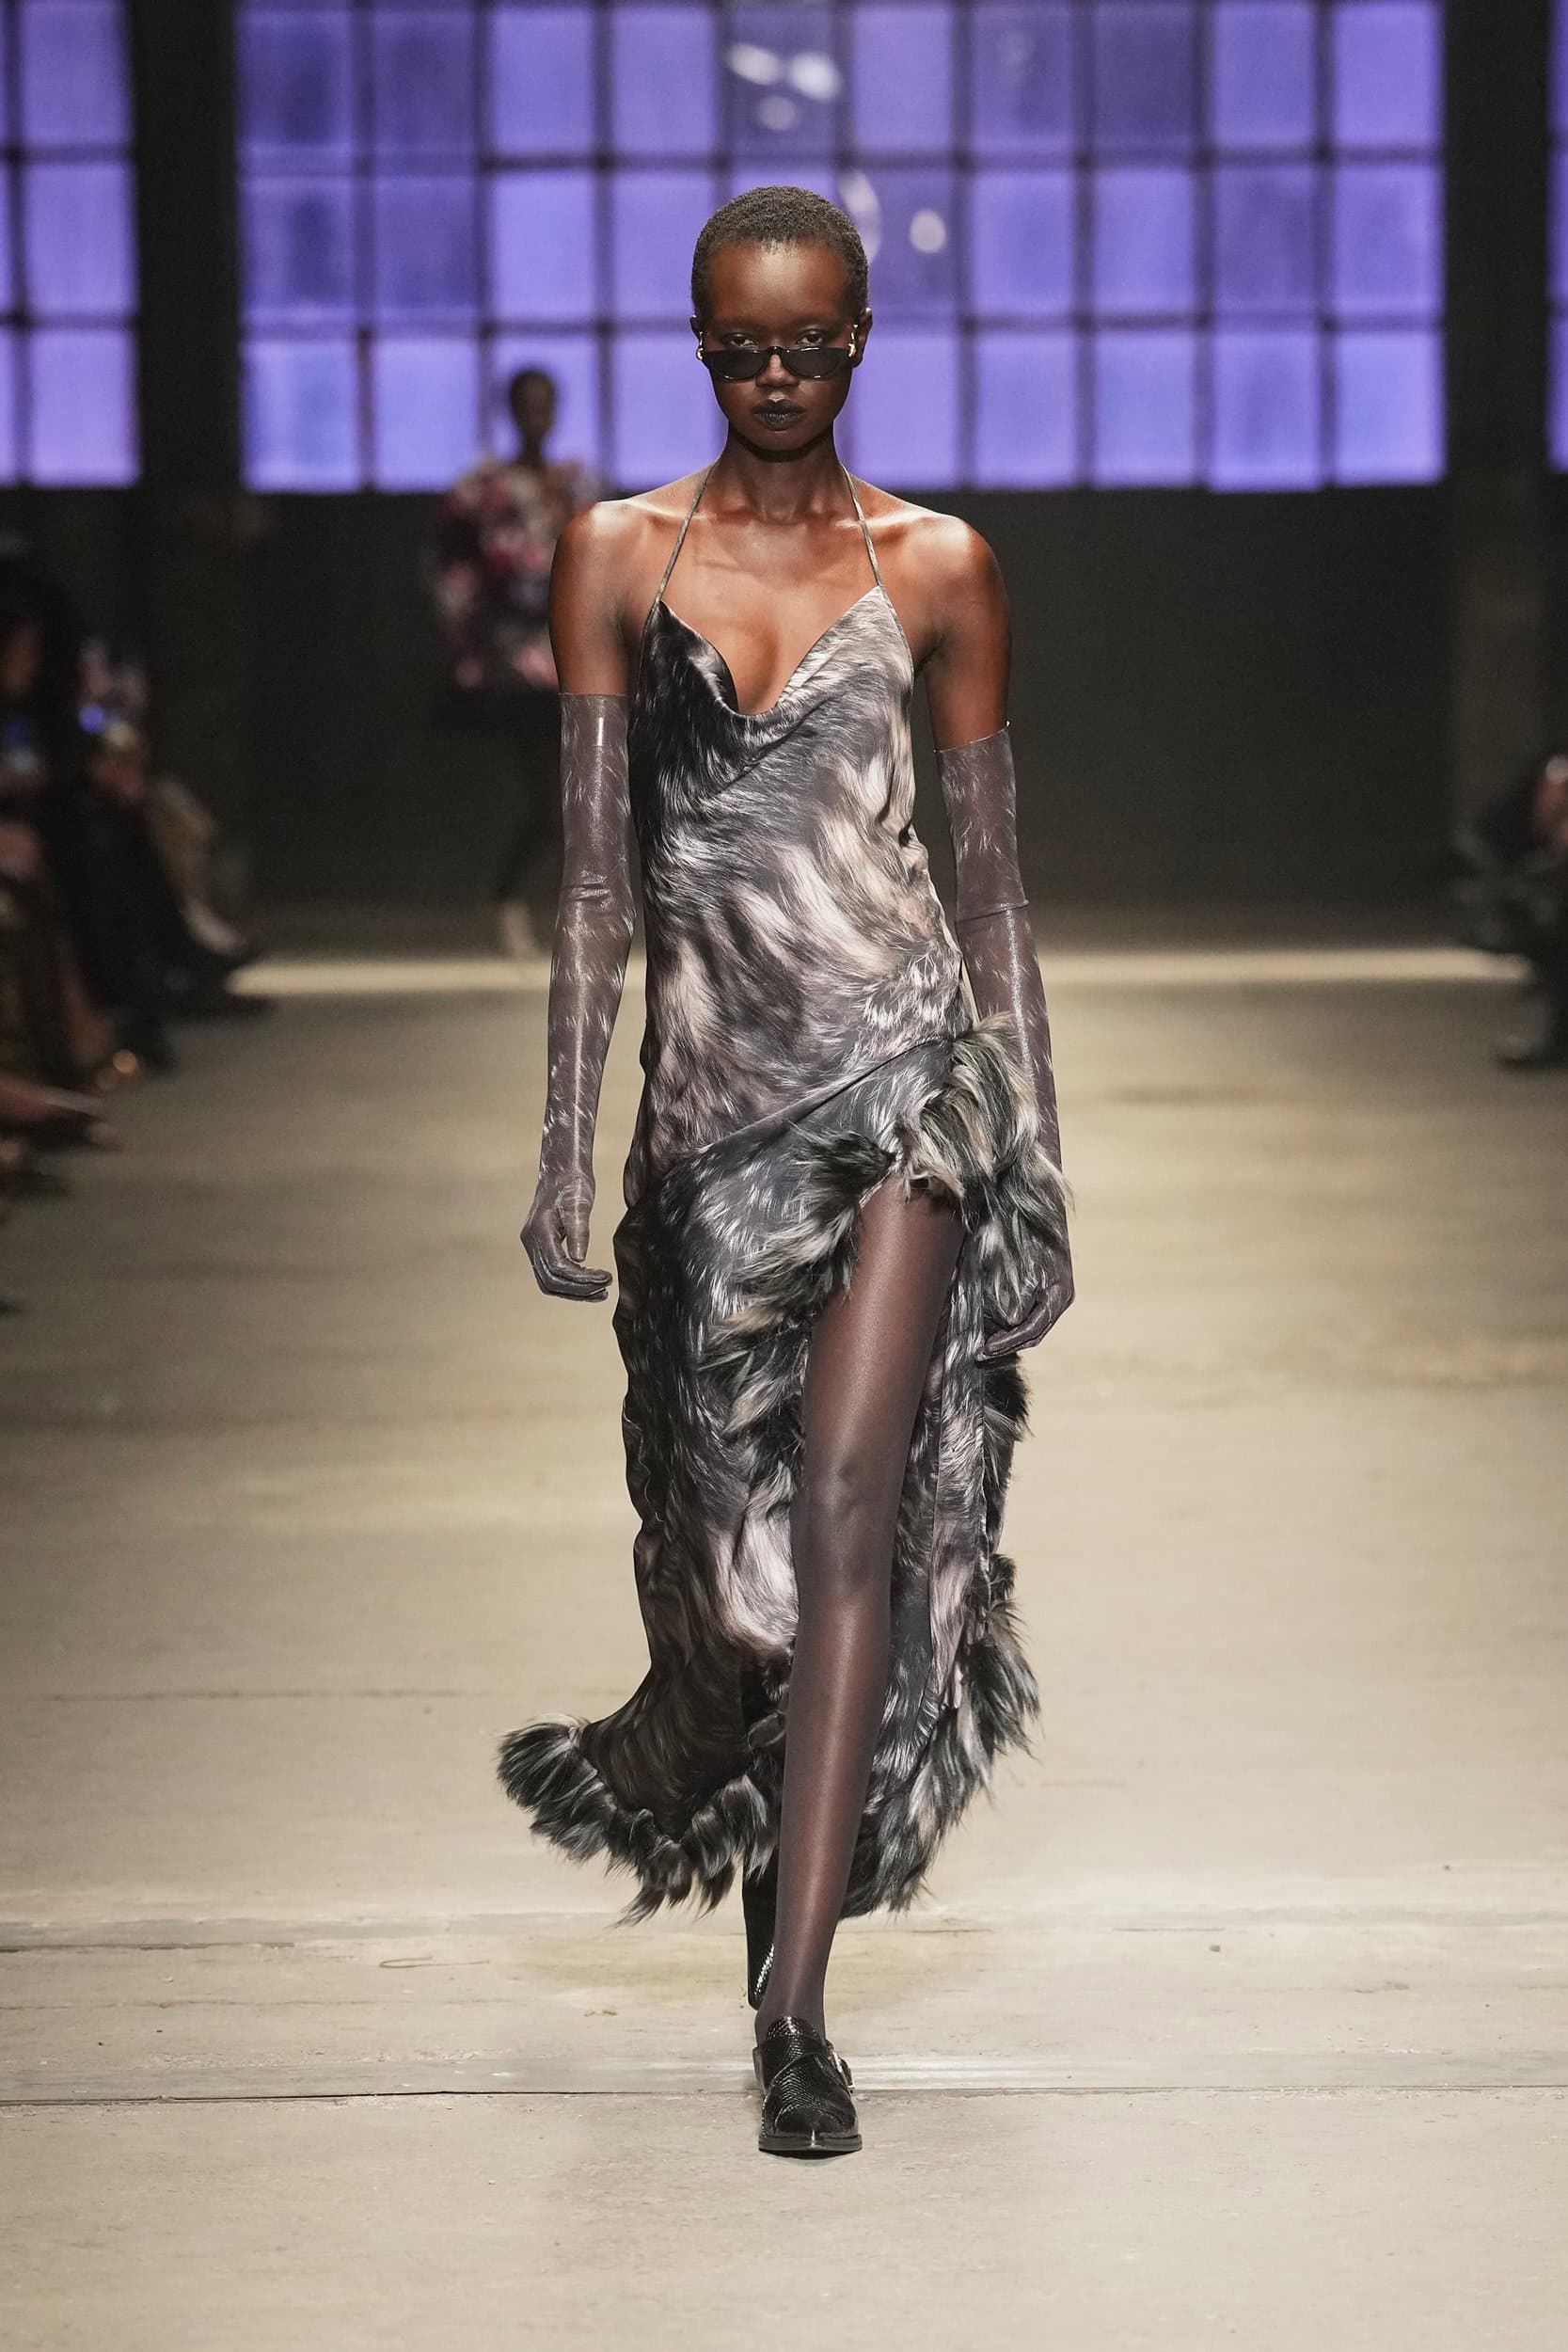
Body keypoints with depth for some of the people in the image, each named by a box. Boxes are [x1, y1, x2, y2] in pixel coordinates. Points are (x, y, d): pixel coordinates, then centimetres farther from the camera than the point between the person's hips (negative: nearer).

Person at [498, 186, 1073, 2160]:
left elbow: (990, 876, 8)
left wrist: (1037, 1154, 6)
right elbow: (593, 873, 4)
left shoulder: (936, 569, 5)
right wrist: (566, 1149, -1)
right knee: (719, 1517, 6)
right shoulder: (619, 557, 6)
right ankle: (669, 1767, 41)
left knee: (847, 1504, -12)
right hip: (714, 1087, 2)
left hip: (905, 1067, -1)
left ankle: (792, 2001, -9)